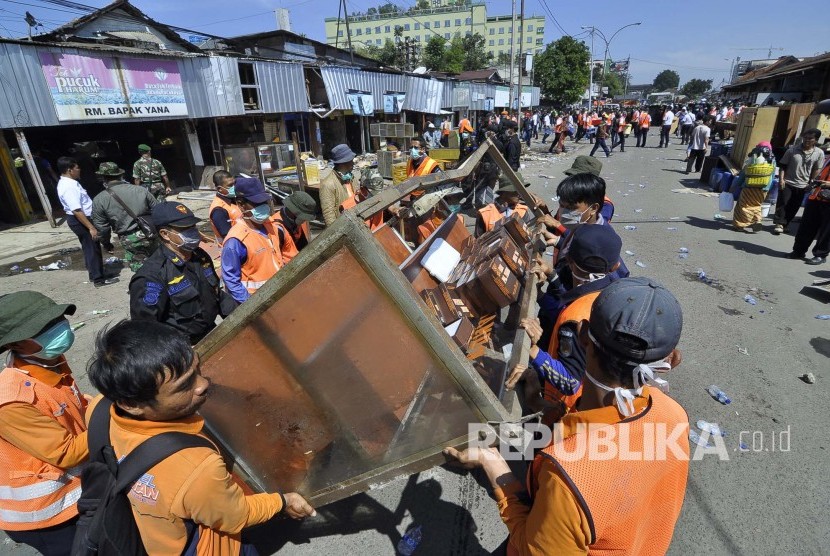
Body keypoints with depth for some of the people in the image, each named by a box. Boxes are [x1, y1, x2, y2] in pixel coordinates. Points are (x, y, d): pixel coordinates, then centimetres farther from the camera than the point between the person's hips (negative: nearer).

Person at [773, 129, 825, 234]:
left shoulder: (819, 153, -2)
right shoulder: (793, 149, -6)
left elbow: (816, 170, 4)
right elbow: (783, 165, -2)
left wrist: (811, 183, -1)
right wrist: (781, 179, -11)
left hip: (802, 185, 2)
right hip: (787, 183, -2)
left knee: (794, 207, 7)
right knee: (782, 203, -5)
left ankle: (785, 225, 19)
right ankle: (779, 224, 4)